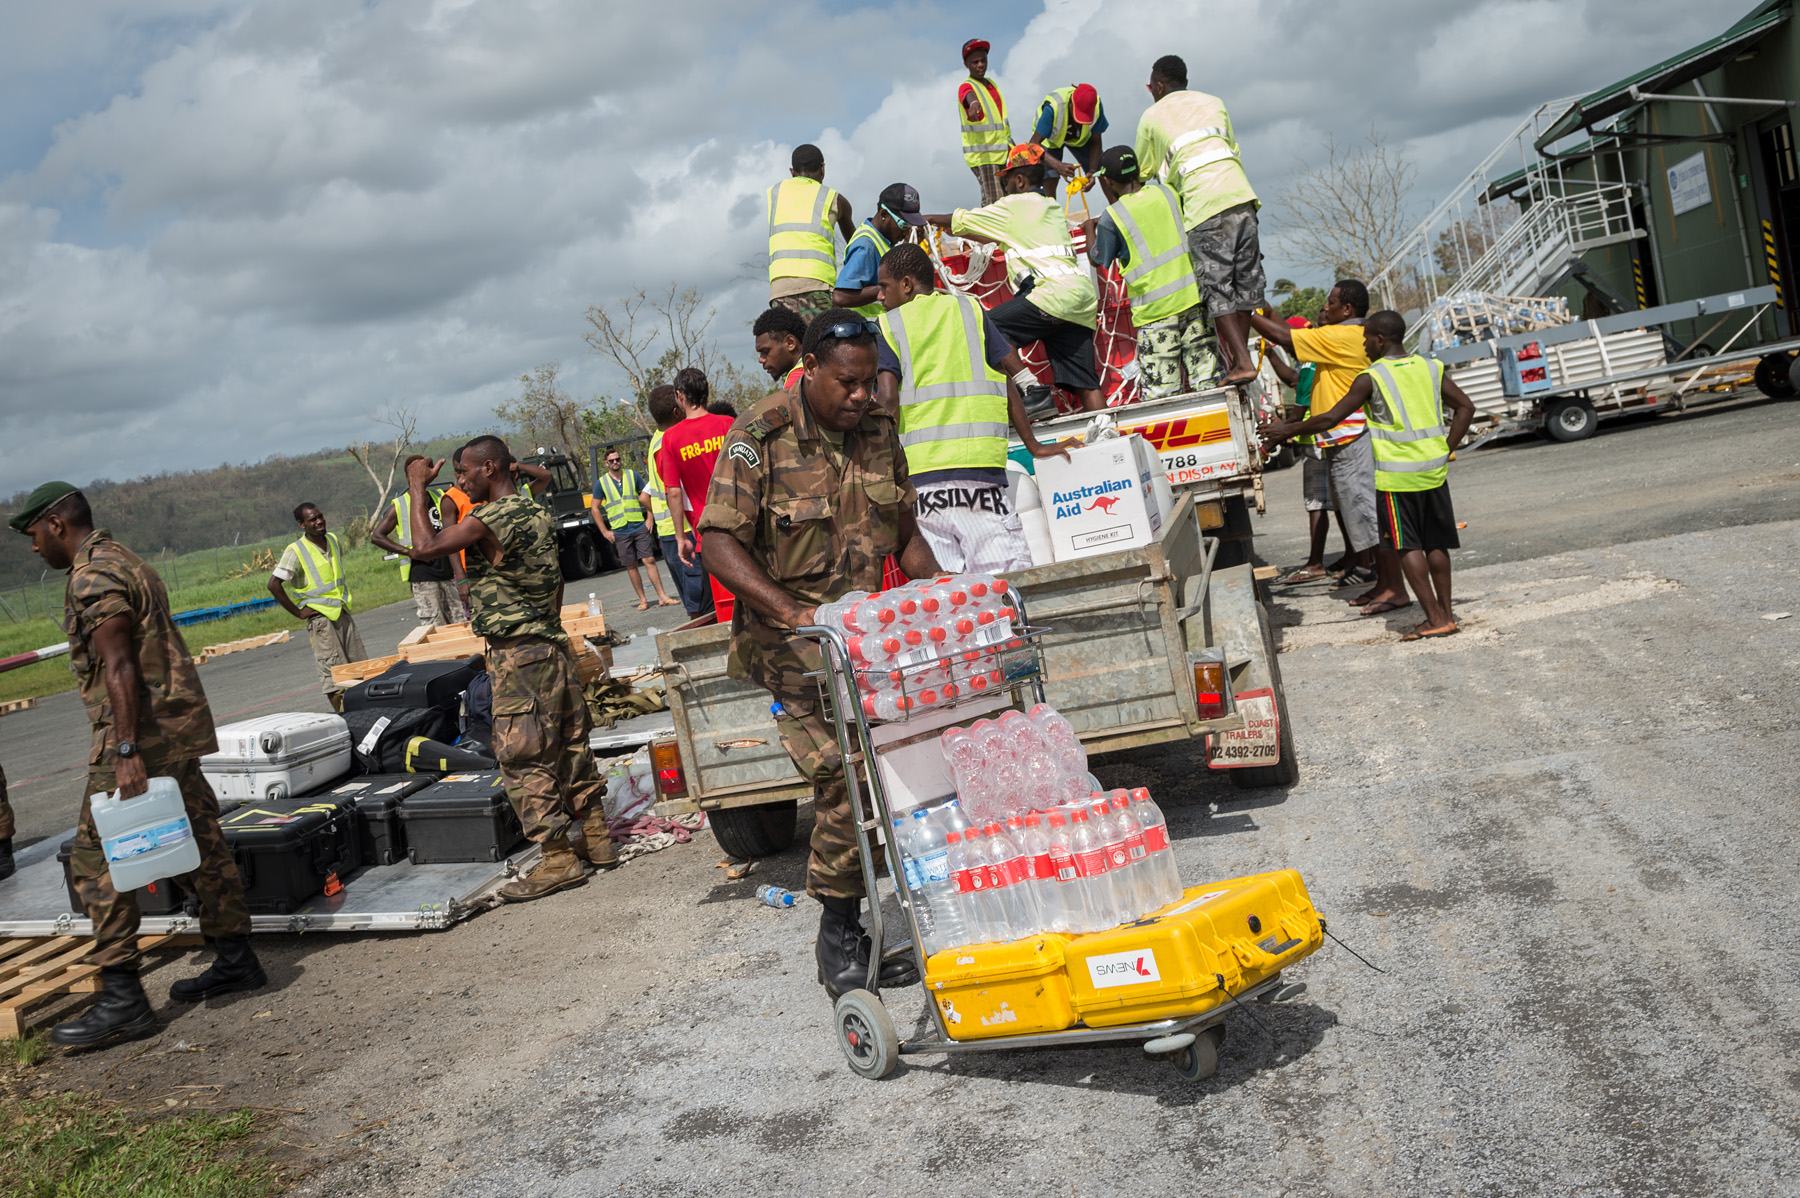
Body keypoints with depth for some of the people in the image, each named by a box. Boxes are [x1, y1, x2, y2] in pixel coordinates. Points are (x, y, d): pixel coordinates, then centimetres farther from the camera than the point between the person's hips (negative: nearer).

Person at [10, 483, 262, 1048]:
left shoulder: (94, 577, -13)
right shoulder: (124, 560, 19)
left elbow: (120, 668, -22)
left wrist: (127, 752, -26)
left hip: (139, 732, -10)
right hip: (178, 727, 10)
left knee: (96, 858, -7)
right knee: (196, 845, 13)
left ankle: (122, 999, -7)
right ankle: (235, 960, 20)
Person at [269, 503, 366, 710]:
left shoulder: (334, 541, 8)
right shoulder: (296, 551, -12)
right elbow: (274, 584, -15)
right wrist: (298, 613, -13)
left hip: (343, 613, 7)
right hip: (320, 618, -7)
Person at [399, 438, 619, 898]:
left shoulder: (492, 518, -16)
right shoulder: (539, 512, 12)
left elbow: (425, 546, -21)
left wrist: (418, 488, -8)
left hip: (517, 655, -9)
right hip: (553, 644, 9)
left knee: (523, 756, -3)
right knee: (570, 743, 13)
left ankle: (559, 858, -1)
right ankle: (596, 838, 20)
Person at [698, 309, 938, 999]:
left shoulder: (878, 431, 8)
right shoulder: (761, 434, -8)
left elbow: (905, 534, 16)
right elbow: (720, 542, -13)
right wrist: (790, 609, -25)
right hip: (794, 636, -5)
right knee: (845, 775, -14)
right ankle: (838, 934, 5)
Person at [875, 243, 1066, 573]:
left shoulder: (886, 326, 10)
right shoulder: (969, 309, 15)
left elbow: (888, 398, -4)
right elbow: (1009, 378, 9)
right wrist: (1033, 446, 16)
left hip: (919, 470, 0)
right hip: (979, 460, 0)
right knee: (1012, 580, -6)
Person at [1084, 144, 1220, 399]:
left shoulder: (1111, 219, -7)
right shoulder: (1164, 192, 6)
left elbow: (1097, 260, 10)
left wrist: (1089, 227, 27)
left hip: (1155, 309, -5)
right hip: (1193, 294, 5)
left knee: (1160, 393, -3)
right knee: (1206, 381, 6)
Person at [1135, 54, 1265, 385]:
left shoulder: (1151, 116, 12)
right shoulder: (1213, 102, 23)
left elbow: (1144, 171, 21)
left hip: (1203, 204, -5)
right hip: (1241, 195, 5)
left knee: (1217, 285, -5)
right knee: (1245, 277, 9)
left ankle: (1242, 361, -14)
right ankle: (1240, 356, 9)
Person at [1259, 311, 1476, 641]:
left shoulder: (1370, 378, -8)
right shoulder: (1430, 368, 8)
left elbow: (1330, 419, -8)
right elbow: (1465, 407, 9)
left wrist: (1287, 430, 3)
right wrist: (1446, 450, 10)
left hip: (1396, 474, -6)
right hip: (1433, 470, 6)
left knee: (1406, 546, -1)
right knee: (1435, 543, 13)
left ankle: (1435, 619, -5)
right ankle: (1446, 611, 19)